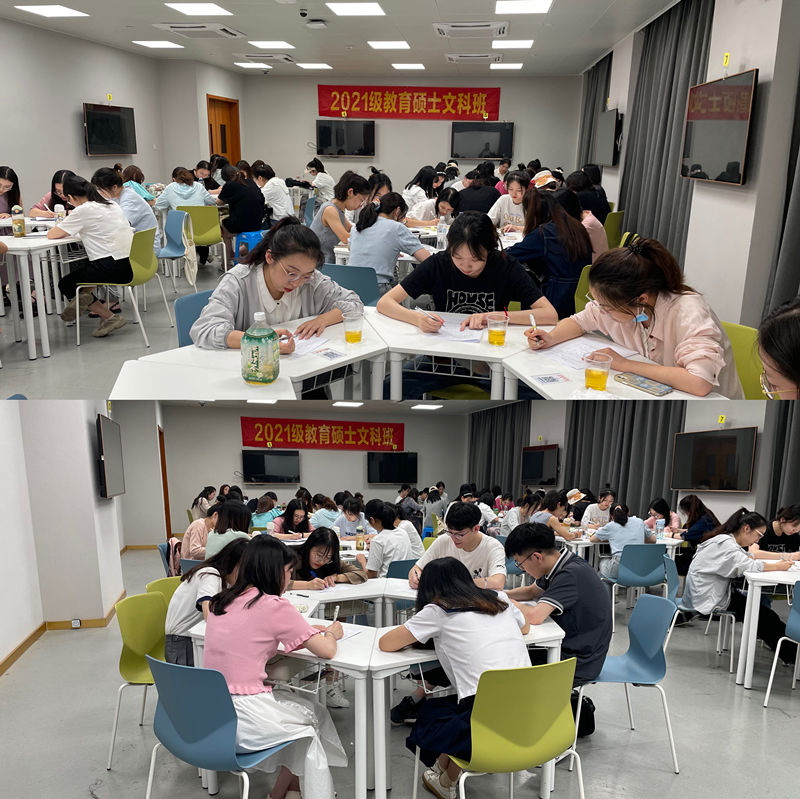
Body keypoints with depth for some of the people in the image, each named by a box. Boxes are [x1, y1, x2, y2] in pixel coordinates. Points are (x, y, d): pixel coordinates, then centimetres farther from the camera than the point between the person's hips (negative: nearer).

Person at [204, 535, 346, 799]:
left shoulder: (222, 601, 6)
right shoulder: (274, 606, -14)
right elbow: (327, 650, -11)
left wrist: (309, 631, 17)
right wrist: (331, 633, 12)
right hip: (243, 720, -7)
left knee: (300, 704, 26)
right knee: (314, 715, 22)